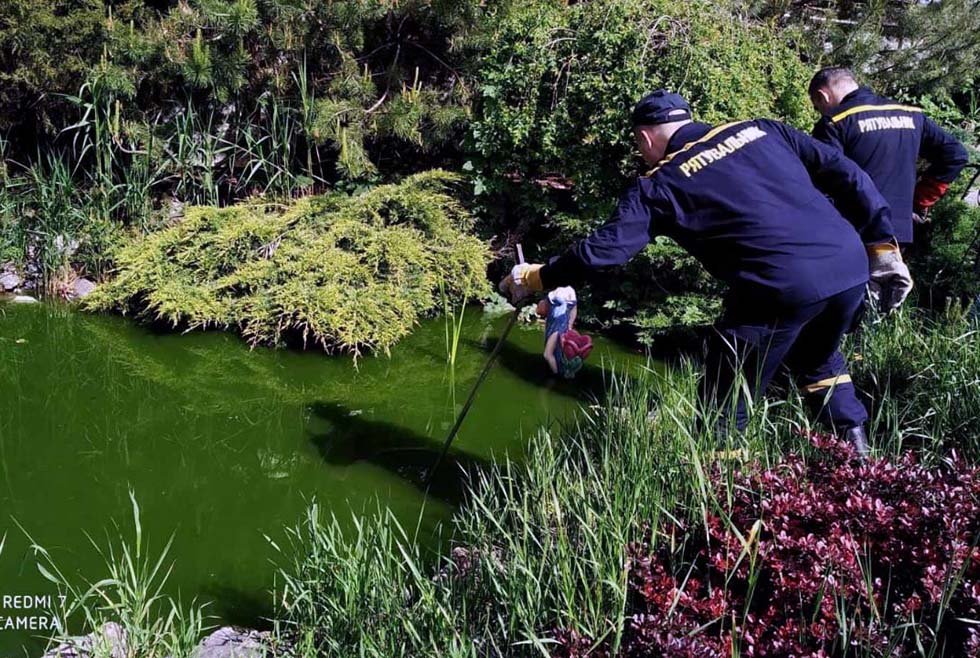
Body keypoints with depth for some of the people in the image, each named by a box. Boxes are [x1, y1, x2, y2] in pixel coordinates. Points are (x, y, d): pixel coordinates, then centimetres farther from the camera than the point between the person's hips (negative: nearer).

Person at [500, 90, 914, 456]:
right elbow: (846, 175, 13)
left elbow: (607, 247, 3)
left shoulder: (661, 184, 6)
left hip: (782, 288, -6)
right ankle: (858, 452, 39)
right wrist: (883, 246, 17)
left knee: (725, 406, 12)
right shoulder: (762, 130, 18)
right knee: (819, 362, 34)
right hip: (852, 266, 6)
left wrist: (538, 277, 17)